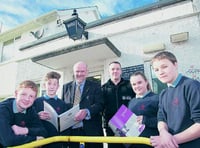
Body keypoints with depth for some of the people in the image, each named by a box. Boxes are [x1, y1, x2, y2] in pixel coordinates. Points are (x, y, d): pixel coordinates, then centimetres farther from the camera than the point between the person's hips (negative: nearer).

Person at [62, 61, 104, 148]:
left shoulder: (95, 86, 4)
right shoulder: (66, 87, 13)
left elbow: (100, 104, -7)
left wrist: (86, 111, -24)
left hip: (91, 129, -2)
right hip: (70, 129, 2)